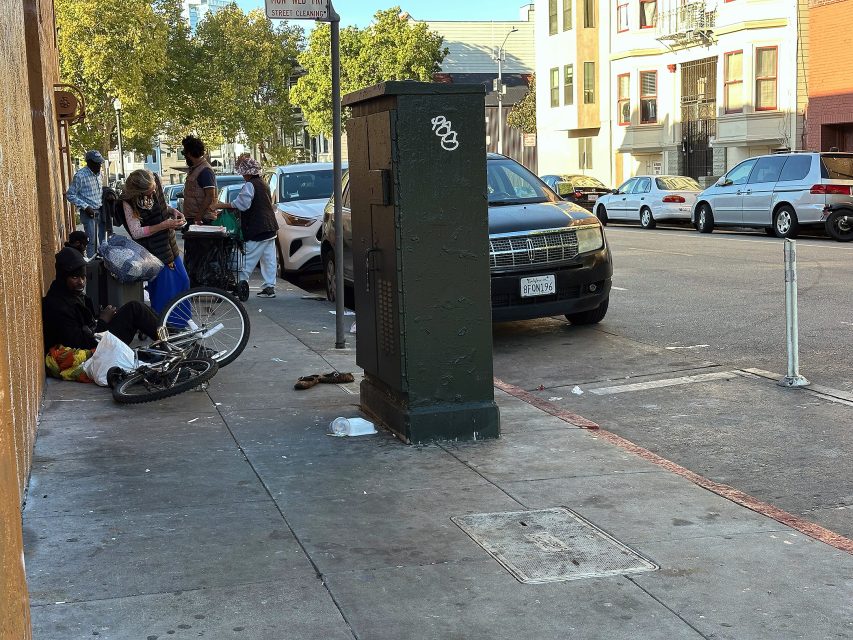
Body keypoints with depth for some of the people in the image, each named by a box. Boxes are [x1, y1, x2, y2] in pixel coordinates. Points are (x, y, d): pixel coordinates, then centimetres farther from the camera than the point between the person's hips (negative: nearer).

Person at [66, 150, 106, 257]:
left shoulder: (98, 174, 7)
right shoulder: (80, 176, -16)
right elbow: (70, 195, -12)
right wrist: (85, 207, -17)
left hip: (101, 211, 7)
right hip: (89, 213, -7)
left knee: (103, 240, 12)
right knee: (91, 241, -5)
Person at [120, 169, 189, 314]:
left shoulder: (156, 182, -6)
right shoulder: (129, 202, -21)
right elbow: (136, 233, -23)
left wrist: (172, 210, -6)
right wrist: (164, 225, -27)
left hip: (169, 245, 7)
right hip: (154, 251, -7)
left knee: (182, 280, 14)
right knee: (164, 289, -3)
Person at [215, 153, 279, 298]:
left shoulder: (250, 185, -13)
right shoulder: (263, 184, 15)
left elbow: (242, 204, -23)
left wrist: (222, 205, -15)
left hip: (257, 231, -9)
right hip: (270, 228, 9)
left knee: (248, 261, -5)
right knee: (268, 259, 9)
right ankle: (269, 287, 10)